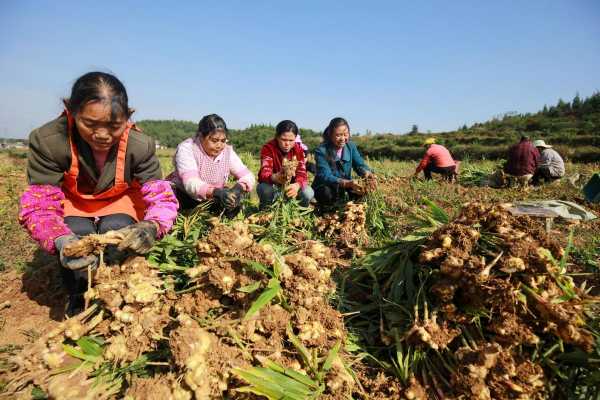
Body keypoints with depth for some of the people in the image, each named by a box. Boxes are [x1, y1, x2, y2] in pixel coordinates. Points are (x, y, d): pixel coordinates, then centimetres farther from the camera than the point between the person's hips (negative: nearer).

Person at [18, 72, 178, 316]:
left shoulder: (140, 145, -31)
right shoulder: (47, 141, -32)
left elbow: (162, 197, -28)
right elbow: (39, 205, -28)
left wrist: (152, 226, -52)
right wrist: (61, 241, -49)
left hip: (119, 203, 0)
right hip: (72, 204, 0)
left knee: (117, 230, -27)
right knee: (77, 235, -26)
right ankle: (78, 299, 4)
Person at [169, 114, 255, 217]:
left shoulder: (227, 151, -9)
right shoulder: (186, 148, -22)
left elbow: (248, 176, -15)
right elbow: (191, 183, -36)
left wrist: (239, 187, -39)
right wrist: (215, 192, -55)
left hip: (212, 199, 3)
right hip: (184, 196, -3)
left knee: (235, 204, -18)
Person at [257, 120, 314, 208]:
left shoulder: (299, 149, -10)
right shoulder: (268, 148, -19)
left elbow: (302, 173, -20)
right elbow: (264, 172, -32)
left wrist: (297, 185, -45)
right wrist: (274, 177, -58)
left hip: (292, 186, 2)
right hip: (274, 186, -2)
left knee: (308, 193, -26)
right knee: (263, 188, -35)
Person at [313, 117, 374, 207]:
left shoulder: (351, 146, -1)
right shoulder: (321, 151, -19)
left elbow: (360, 165, -9)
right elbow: (325, 176, -29)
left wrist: (367, 172, -36)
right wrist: (347, 183, -45)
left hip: (345, 186, 5)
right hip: (324, 188, -4)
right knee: (328, 193, -37)